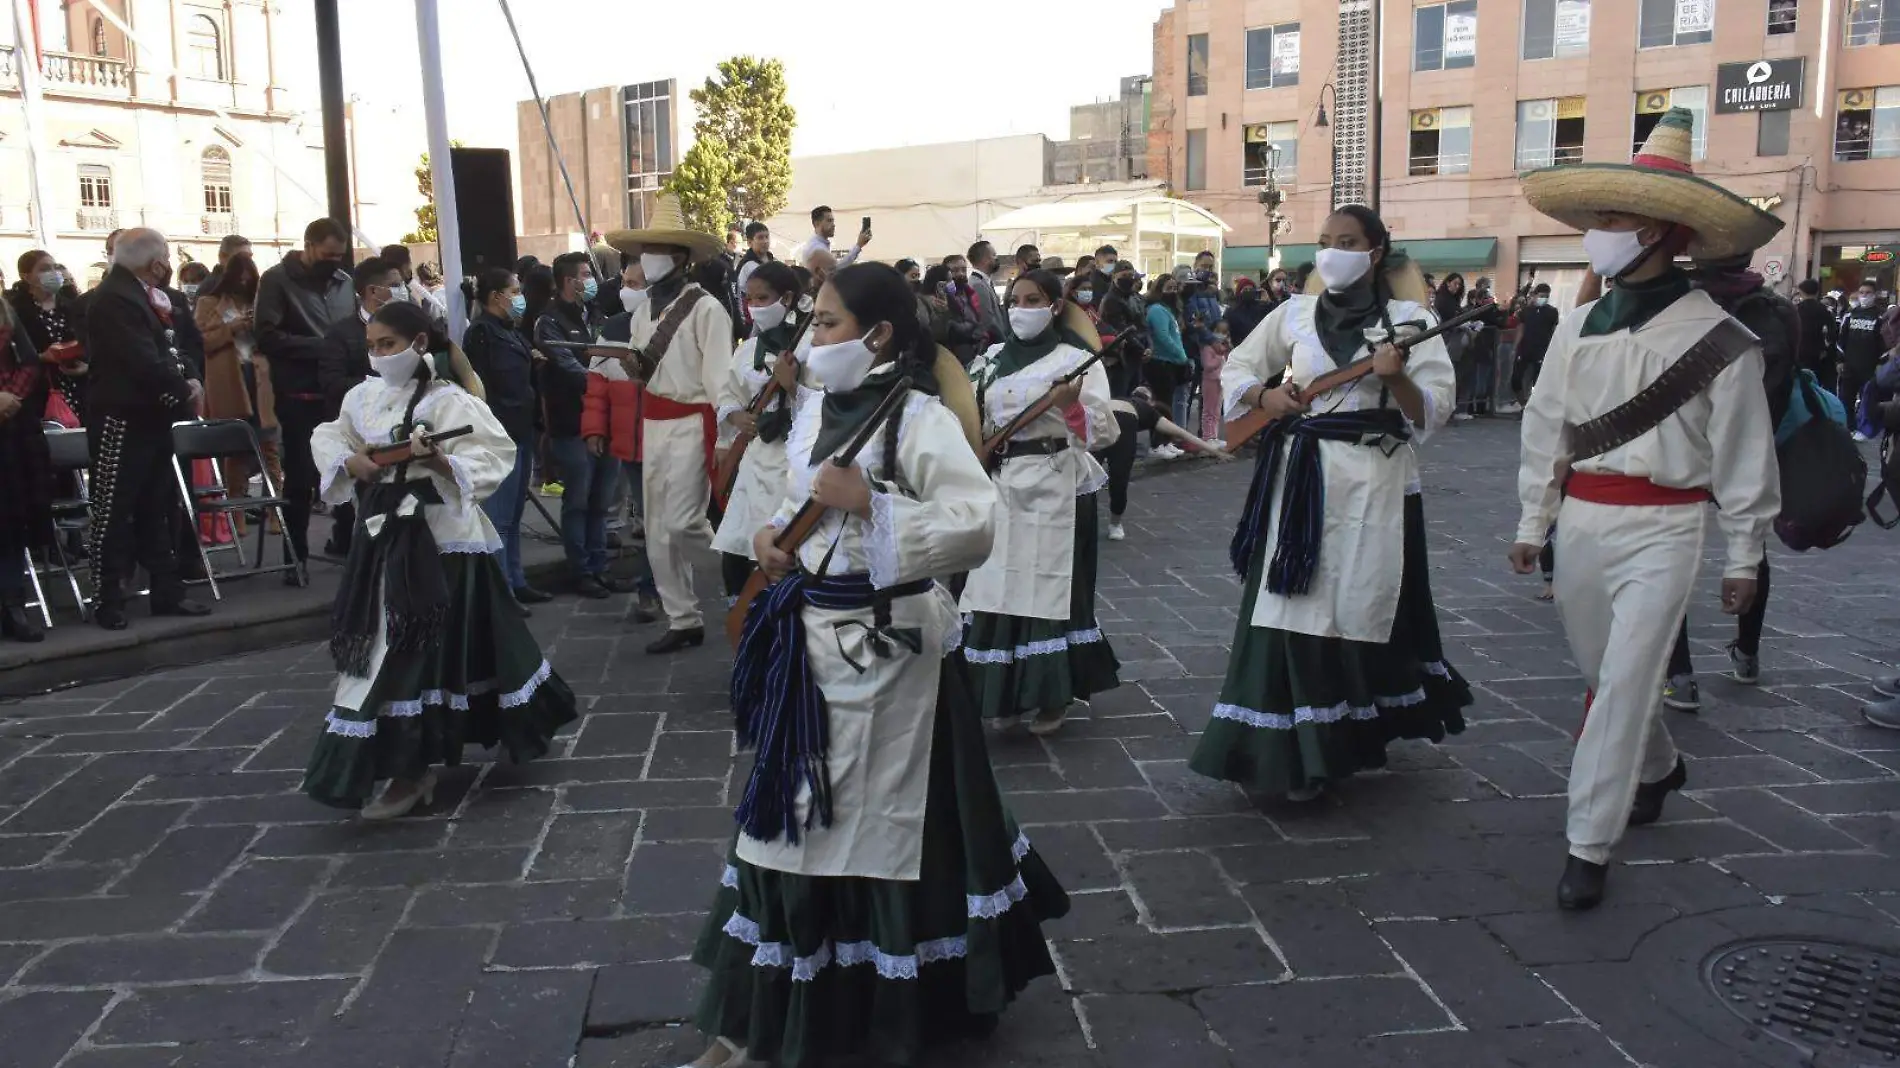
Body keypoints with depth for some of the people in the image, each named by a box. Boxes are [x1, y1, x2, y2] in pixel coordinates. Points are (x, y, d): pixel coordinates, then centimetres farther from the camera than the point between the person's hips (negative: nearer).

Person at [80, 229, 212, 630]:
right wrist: (184, 390, -11)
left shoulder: (154, 296, 13)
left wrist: (193, 378, -4)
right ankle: (108, 602, 5)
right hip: (121, 419, -9)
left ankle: (167, 592, 20)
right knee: (113, 514, -2)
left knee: (157, 510, 13)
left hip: (151, 418, 10)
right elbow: (144, 361, -25)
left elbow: (173, 347, 15)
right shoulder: (113, 299, -17)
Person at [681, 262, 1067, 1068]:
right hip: (814, 636, 8)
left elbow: (975, 525, -25)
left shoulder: (921, 419, -15)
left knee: (883, 822, 7)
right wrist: (772, 537, 3)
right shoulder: (816, 409, 8)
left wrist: (870, 503, -26)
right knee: (794, 819, 14)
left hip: (886, 643, -7)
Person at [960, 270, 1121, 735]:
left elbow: (1104, 432, -13)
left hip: (1055, 487, -5)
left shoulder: (1076, 358, -4)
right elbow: (977, 421, 20)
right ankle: (1007, 694, 17)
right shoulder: (993, 358, 11)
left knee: (1050, 587, 0)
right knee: (998, 588, 5)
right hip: (999, 485, 5)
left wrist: (1072, 406, -30)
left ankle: (1052, 697, 12)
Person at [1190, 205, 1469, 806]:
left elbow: (1435, 412, -4)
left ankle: (1353, 740, 21)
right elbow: (1235, 370, 19)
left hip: (1375, 485, -2)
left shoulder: (1409, 318, 2)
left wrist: (1397, 379, -23)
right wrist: (1263, 396, -1)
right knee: (1289, 613, -2)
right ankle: (1284, 753, 5)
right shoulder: (1294, 314, 10)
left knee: (1363, 609, 3)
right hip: (1300, 478, 2)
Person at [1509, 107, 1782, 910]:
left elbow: (1741, 454, -4)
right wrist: (1531, 523, 12)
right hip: (1580, 520, 5)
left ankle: (1589, 847, -3)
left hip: (1661, 528, -5)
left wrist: (1743, 556, -2)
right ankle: (1658, 768, 48)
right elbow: (1545, 430, 10)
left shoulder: (1716, 337, -9)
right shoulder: (1578, 328, 5)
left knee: (1623, 684, -10)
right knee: (1607, 675, 19)